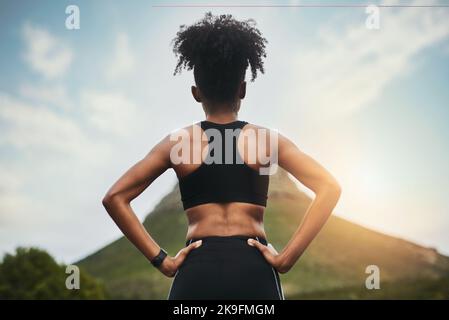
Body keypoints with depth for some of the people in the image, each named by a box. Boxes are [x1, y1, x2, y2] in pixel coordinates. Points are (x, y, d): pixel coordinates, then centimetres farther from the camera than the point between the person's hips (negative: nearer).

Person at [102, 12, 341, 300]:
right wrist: (287, 258, -7)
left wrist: (161, 260, 0)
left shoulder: (179, 143, 6)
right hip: (254, 270, 0)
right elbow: (330, 189, -6)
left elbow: (115, 198, 2)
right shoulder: (268, 140, 4)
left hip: (197, 270, 1)